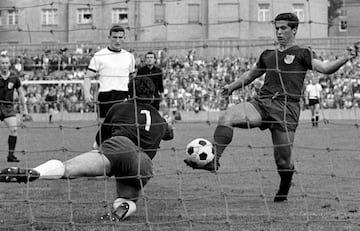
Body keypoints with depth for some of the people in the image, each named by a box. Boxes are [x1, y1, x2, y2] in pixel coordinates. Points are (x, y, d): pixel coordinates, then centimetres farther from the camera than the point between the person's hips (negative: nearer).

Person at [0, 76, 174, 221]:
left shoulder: (118, 108, 27)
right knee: (128, 199, 26)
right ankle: (122, 210, -12)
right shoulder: (160, 121, 34)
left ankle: (32, 173, -50)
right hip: (145, 164, 3)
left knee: (68, 168, -21)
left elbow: (100, 138, 37)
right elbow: (169, 134, 59)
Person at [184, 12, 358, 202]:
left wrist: (345, 59, -23)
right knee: (226, 117, -22)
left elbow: (325, 68, -7)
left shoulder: (302, 54, 7)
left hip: (286, 108, -4)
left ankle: (283, 191, 25)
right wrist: (233, 86, 26)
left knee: (283, 161, -4)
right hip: (261, 103, 4)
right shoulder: (268, 56, 22)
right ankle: (213, 161, -25)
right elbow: (251, 74, 38)